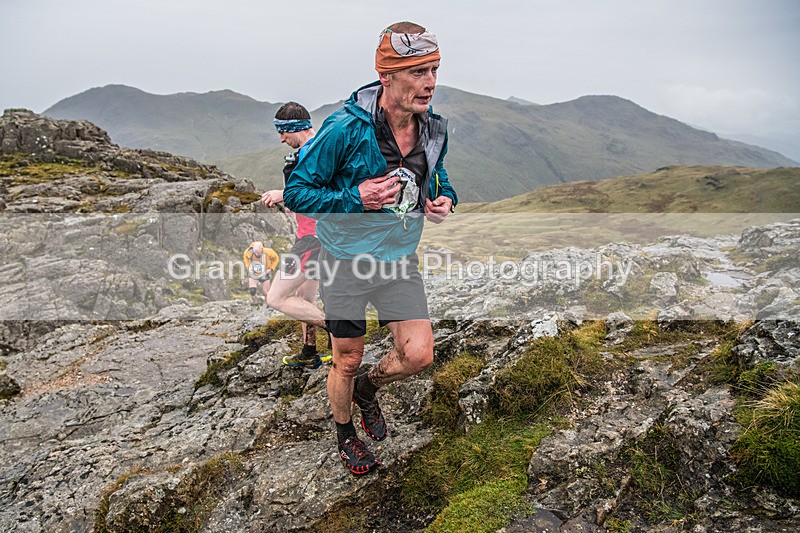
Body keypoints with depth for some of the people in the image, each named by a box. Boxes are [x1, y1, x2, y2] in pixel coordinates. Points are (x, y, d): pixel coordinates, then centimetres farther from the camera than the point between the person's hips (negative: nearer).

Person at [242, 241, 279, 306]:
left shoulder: (268, 252, -27)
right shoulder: (249, 252, -23)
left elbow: (276, 258, -6)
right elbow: (245, 256, 4)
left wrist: (271, 269, -13)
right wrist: (247, 266, -4)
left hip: (264, 274, 0)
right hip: (253, 273, 0)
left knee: (266, 291, 4)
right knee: (252, 290, -17)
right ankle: (254, 301, 11)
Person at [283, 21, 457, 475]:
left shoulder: (434, 129, -6)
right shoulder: (345, 129, -23)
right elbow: (296, 191, -16)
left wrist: (444, 198, -8)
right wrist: (356, 198, -31)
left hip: (401, 259, 4)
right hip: (347, 261, -4)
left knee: (419, 355, -3)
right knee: (348, 360, 11)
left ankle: (367, 390, 31)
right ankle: (346, 436, 40)